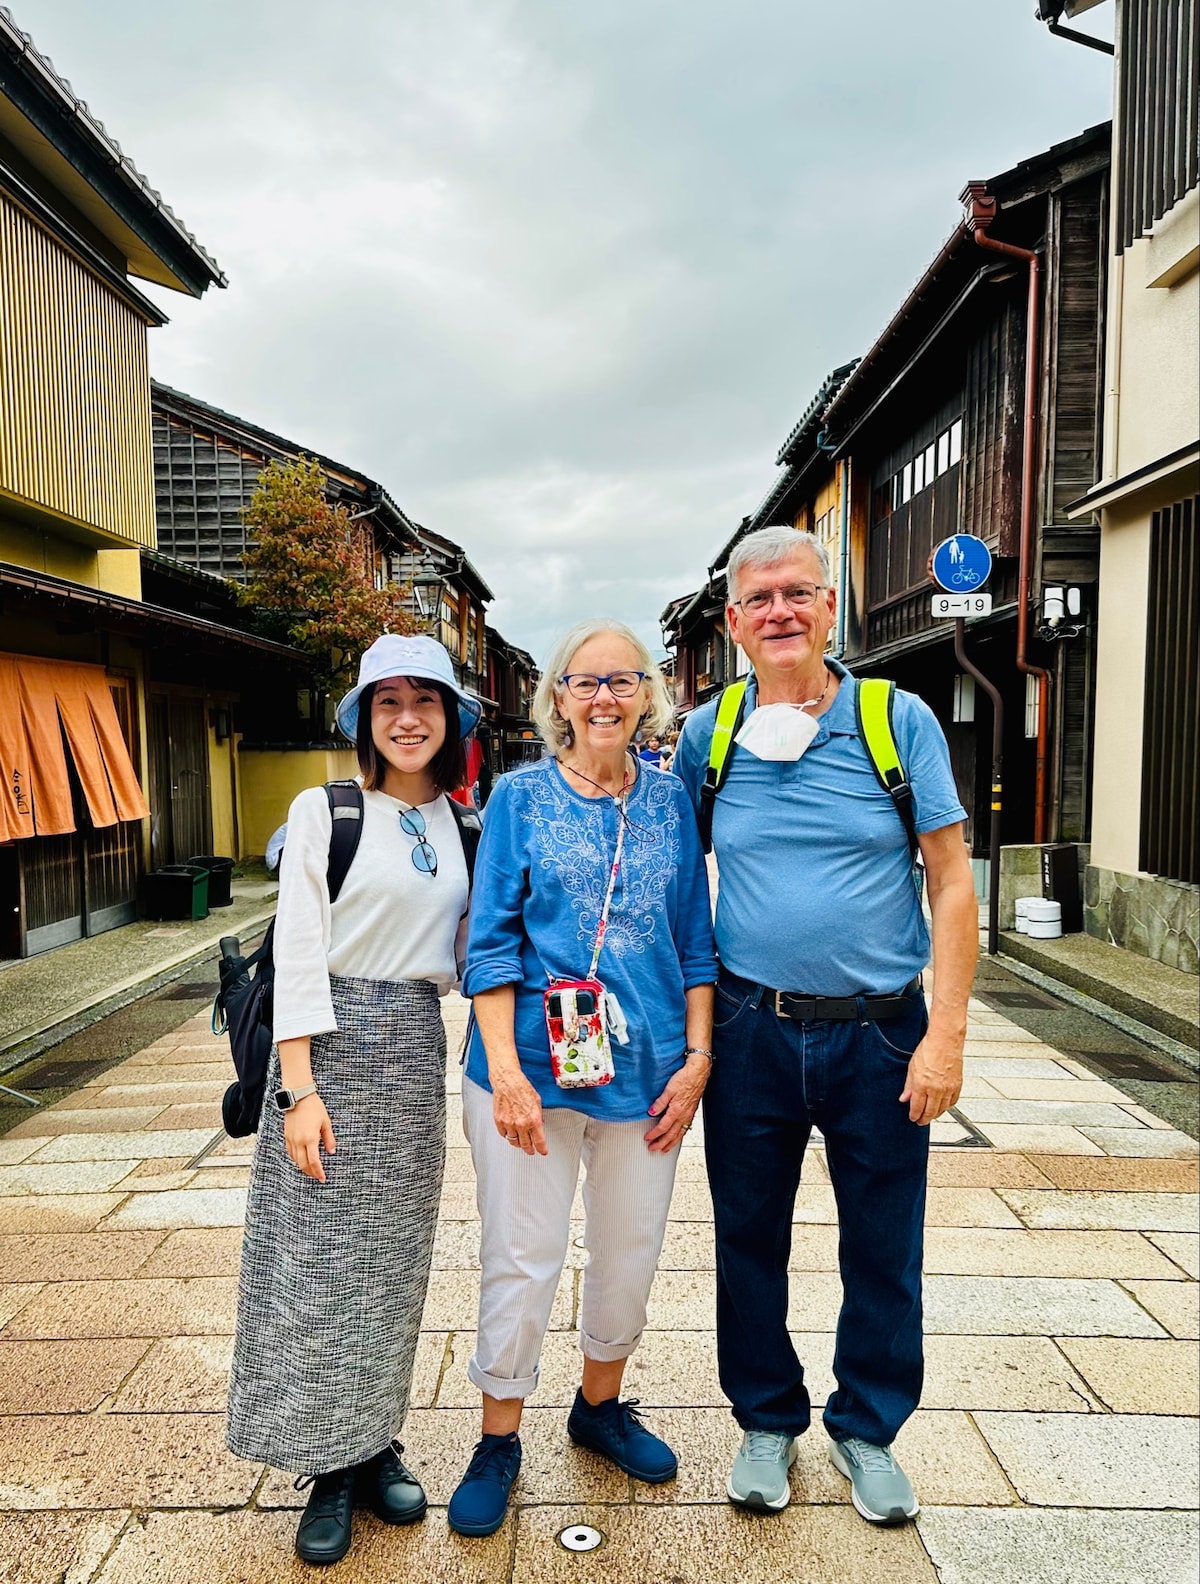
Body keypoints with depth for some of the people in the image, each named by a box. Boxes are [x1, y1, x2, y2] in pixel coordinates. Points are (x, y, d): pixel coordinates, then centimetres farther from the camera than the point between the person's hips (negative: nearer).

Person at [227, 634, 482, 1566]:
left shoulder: (458, 826, 7)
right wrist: (299, 1087, -14)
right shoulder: (324, 811, -6)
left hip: (418, 1045, 4)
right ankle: (329, 1469, 23)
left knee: (393, 1256, 13)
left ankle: (375, 1444, 32)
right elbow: (298, 954, -10)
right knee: (318, 1257, 4)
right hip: (333, 1041, -4)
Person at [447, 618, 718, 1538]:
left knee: (631, 1254, 17)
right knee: (521, 1261, 7)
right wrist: (505, 1070, -13)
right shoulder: (520, 797, -3)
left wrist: (697, 1059, 1)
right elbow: (491, 941, -6)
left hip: (646, 1067, 3)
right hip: (533, 1064, -3)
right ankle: (499, 1442, 32)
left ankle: (601, 1406, 43)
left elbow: (696, 942, 7)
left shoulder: (671, 801, 4)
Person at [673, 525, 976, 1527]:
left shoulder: (899, 721, -6)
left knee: (884, 1251, 14)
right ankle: (769, 1421, 39)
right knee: (749, 1238, 15)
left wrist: (946, 1032, -11)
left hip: (881, 1033, -1)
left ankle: (868, 1428, 40)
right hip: (752, 1029, 2)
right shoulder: (707, 735, 0)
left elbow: (953, 881, -5)